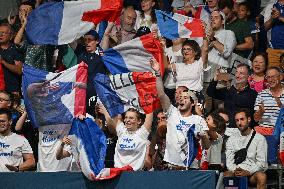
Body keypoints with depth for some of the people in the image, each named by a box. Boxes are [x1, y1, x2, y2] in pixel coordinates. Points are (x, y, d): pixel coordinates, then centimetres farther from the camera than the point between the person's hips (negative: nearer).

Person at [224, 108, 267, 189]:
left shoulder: (260, 138, 5)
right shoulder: (231, 139, 15)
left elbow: (261, 163, -2)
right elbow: (229, 162, 8)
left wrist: (248, 172, -17)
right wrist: (235, 170, -14)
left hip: (253, 172, -2)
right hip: (237, 173, 2)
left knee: (261, 176, -37)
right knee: (226, 175, -32)